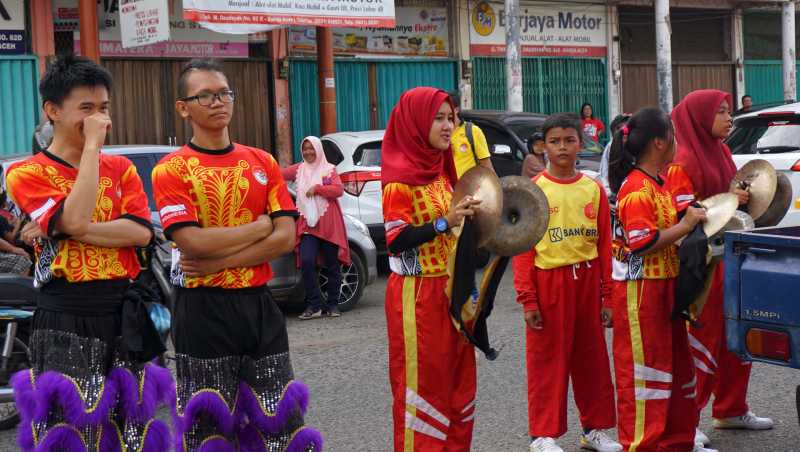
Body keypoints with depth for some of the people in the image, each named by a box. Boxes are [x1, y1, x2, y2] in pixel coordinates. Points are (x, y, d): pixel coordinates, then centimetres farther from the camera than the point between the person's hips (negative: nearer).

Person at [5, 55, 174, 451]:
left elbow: (141, 232, -6)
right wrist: (92, 144, -15)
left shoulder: (120, 168, 10)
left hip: (123, 313, 5)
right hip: (65, 320, -4)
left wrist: (63, 230, -15)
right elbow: (77, 218, -21)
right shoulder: (28, 174, -4)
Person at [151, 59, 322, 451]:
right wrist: (259, 227, -8)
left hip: (259, 304, 4)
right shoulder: (171, 170, -5)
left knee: (279, 420, 9)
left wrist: (216, 261, -13)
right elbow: (193, 243, -18)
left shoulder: (263, 164, 7)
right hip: (204, 309, -3)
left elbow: (286, 239, -3)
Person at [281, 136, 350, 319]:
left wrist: (317, 188, -15)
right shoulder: (298, 169, 11)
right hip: (308, 225, 1)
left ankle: (332, 305, 16)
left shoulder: (329, 169, 5)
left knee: (332, 265, 4)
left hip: (329, 225, -1)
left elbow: (339, 190, -8)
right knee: (307, 261, -16)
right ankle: (314, 305, -10)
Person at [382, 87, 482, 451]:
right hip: (416, 295, -8)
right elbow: (396, 241, -19)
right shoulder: (399, 177, -13)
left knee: (456, 380, 12)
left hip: (449, 289, 8)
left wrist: (466, 218, 5)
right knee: (422, 382, -1)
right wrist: (445, 223, -26)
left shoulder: (439, 169, 12)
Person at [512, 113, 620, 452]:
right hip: (548, 282, -3)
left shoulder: (593, 189, 6)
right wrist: (527, 298, -10)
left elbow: (605, 245, 7)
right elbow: (523, 249, -5)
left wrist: (607, 295, 5)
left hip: (587, 281, 3)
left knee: (592, 358, 11)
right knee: (548, 360, 2)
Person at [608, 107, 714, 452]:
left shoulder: (660, 183, 13)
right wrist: (685, 225, -18)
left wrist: (692, 216, 12)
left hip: (666, 286, 10)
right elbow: (643, 243, -24)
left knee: (676, 364, 16)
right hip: (642, 291, -10)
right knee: (644, 370, -2)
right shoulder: (637, 189, -18)